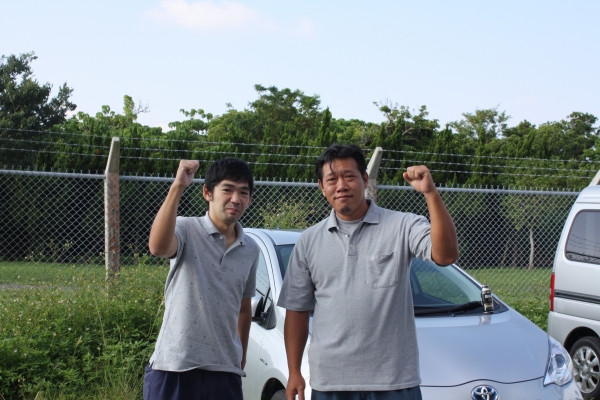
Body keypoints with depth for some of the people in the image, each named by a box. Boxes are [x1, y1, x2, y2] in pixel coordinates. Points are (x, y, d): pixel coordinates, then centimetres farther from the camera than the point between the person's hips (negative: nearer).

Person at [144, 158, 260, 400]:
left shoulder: (250, 250, 11)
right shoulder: (187, 230, -5)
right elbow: (158, 247, -29)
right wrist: (177, 187, -32)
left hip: (225, 372, 5)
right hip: (174, 369, -5)